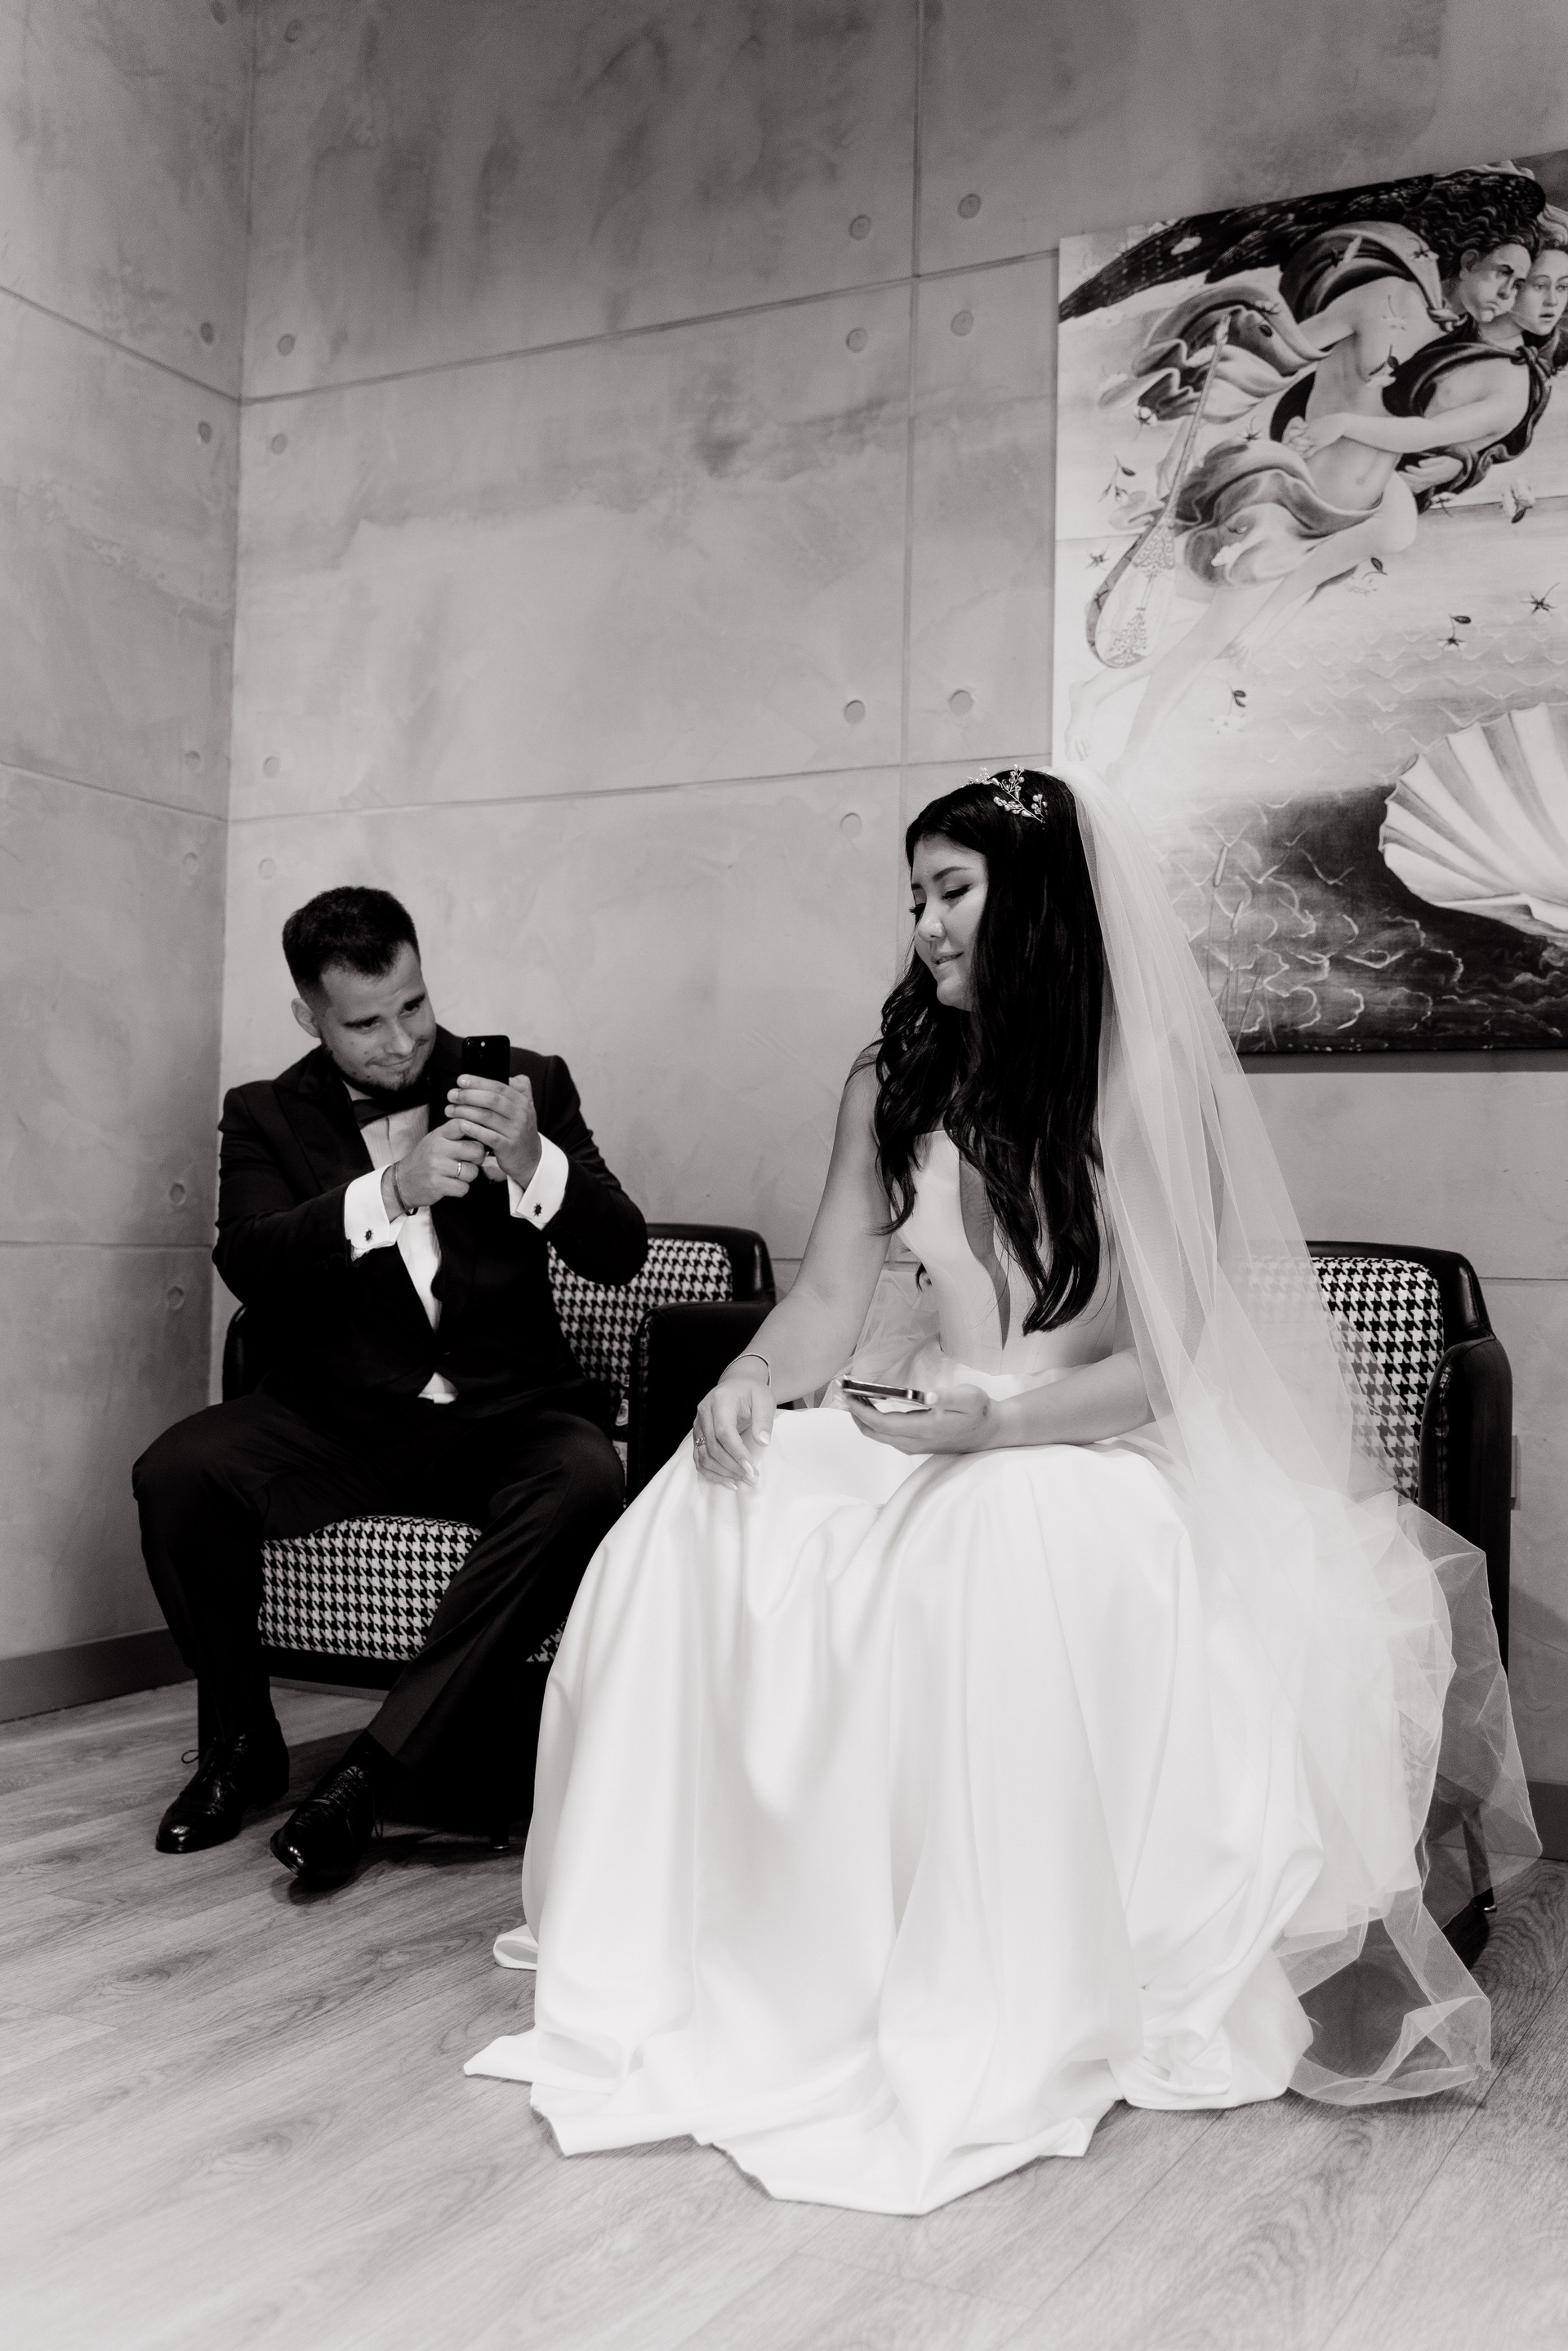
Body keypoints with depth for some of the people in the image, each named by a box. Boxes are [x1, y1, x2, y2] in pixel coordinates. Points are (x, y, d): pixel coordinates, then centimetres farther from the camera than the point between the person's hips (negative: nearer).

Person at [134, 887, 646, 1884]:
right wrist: (390, 1192, -29)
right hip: (340, 1418, 1)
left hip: (505, 1416, -1)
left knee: (586, 1483, -33)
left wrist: (533, 1164, -25)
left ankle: (374, 1766, -23)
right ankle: (248, 1738, 0)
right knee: (177, 1472, -26)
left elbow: (620, 1253, -4)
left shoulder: (529, 1083, 5)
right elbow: (248, 1263, -12)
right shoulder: (268, 1117, 7)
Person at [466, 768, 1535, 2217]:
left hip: (1097, 1454, -4)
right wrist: (752, 1379, -16)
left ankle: (997, 2036, -26)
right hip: (914, 1438, 5)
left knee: (1013, 1553, -40)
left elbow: (1162, 1365, -10)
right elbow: (829, 1296, 5)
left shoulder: (1145, 1091, -6)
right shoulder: (892, 1084, 8)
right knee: (691, 1530, -24)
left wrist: (995, 1417, -27)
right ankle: (667, 1961, -15)